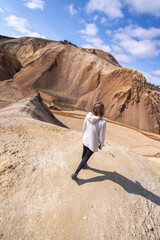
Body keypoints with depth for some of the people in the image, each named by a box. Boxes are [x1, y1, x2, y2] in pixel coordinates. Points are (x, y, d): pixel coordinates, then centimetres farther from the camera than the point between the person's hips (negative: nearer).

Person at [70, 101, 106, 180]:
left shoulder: (88, 116, -18)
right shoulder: (102, 122, -31)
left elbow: (84, 128, -3)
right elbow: (102, 136, -18)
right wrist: (101, 145, 1)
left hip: (85, 140, 5)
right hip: (93, 144, -5)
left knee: (84, 153, 30)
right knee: (86, 157, 16)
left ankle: (83, 164, 61)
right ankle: (75, 174, 26)